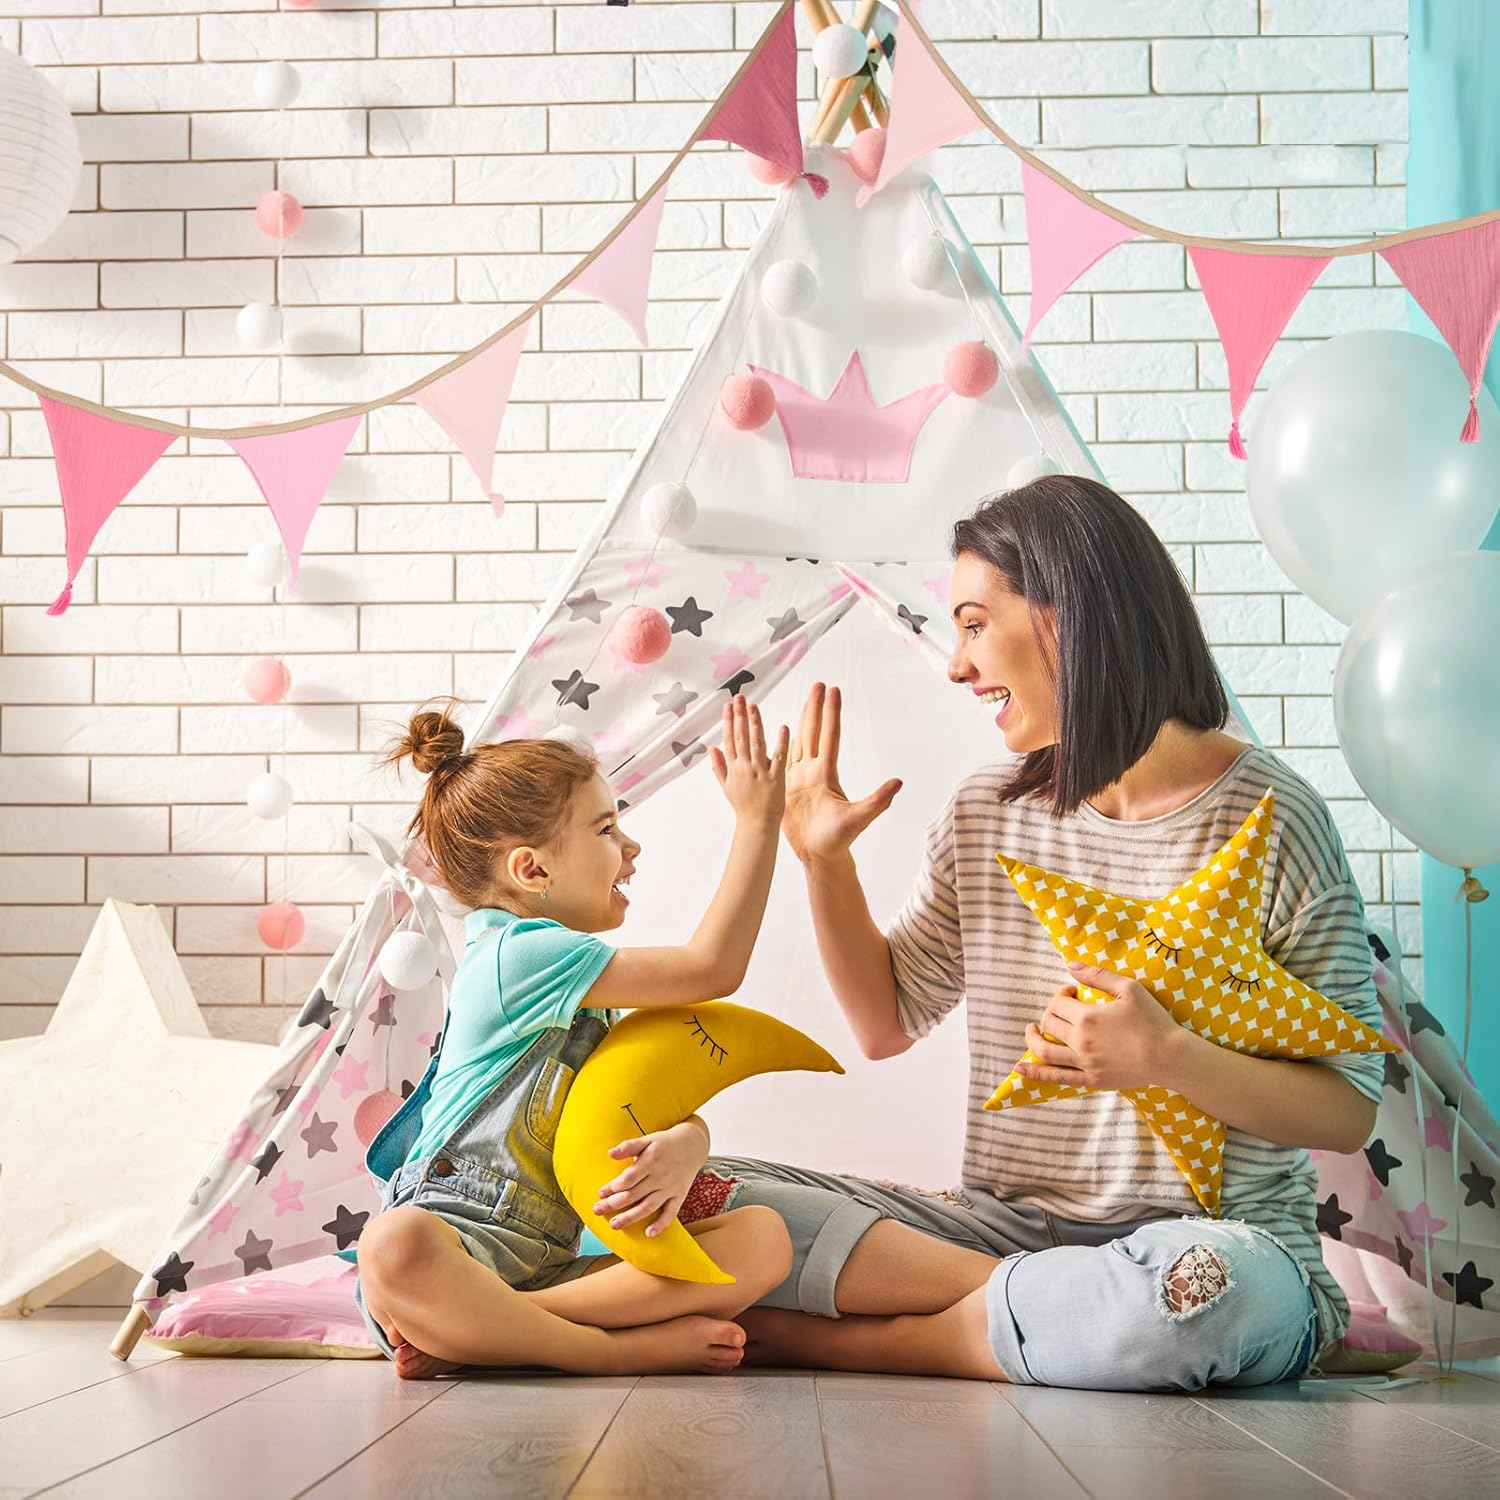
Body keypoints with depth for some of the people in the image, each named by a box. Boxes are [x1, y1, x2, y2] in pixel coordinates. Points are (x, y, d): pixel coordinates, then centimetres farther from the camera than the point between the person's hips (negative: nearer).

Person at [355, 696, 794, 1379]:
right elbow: (712, 967, -11)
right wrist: (757, 819, -7)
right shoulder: (518, 954, -9)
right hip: (455, 1242, -8)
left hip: (552, 1264, 8)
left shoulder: (583, 989, 20)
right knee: (397, 1247, -43)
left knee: (763, 1236, -14)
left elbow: (670, 1110, 13)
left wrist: (683, 1147, -13)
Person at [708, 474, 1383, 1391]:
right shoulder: (988, 817, 9)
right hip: (1008, 1225, 4)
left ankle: (838, 1338, -20)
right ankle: (1047, 1308, -16)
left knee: (1217, 1288, -42)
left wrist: (1169, 1059, -24)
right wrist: (825, 860, 5)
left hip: (1216, 1236, -4)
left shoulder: (1267, 818, -7)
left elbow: (1350, 1112, -8)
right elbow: (886, 1023, 17)